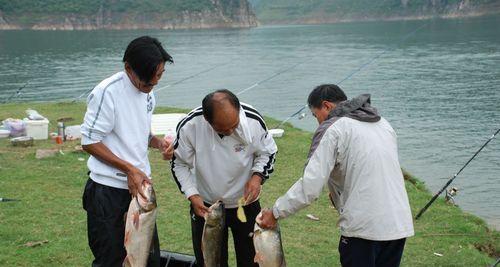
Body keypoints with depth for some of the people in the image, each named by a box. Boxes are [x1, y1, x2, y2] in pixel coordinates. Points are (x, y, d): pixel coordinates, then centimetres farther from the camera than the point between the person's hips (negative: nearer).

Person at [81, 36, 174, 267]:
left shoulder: (147, 93, 8)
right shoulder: (107, 92, -15)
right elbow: (90, 142, -14)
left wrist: (158, 142, -1)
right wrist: (130, 169, -18)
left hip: (140, 184, 7)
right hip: (109, 190, -7)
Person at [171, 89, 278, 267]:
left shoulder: (254, 120, -22)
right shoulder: (189, 126, -24)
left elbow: (267, 153, -3)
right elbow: (179, 164, -7)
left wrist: (257, 176, -20)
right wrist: (192, 196, -15)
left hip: (245, 203, 1)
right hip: (205, 206, 0)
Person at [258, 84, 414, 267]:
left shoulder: (332, 129, -7)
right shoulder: (383, 123, 17)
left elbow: (310, 186, -15)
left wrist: (276, 213, -6)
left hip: (363, 226, -7)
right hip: (400, 224, 7)